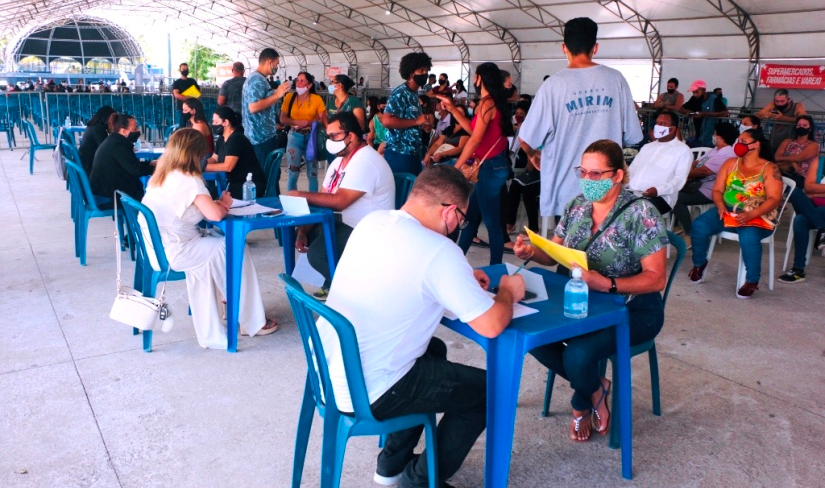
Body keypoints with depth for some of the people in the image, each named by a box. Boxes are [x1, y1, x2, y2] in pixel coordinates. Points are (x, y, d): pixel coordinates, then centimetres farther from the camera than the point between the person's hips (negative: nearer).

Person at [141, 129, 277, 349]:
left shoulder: (159, 177, 10)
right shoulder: (188, 180, -16)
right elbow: (215, 214, -24)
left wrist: (215, 203, 5)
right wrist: (224, 204, -4)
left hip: (158, 248, 9)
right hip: (174, 254, -9)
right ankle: (252, 321, 14)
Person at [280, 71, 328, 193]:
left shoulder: (317, 99, -3)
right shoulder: (290, 97, 2)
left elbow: (323, 119, -6)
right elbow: (282, 119, 0)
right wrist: (298, 122, -13)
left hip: (311, 137, -1)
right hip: (294, 137, 1)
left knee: (312, 173, 8)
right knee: (293, 172, 1)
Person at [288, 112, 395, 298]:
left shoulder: (365, 162, -21)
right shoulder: (340, 160, 11)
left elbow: (339, 201, -29)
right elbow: (322, 200, 8)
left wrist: (301, 196, -20)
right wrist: (303, 231, -3)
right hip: (345, 222, 10)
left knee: (317, 253, -25)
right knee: (303, 233, 10)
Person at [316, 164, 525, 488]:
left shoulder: (372, 221, 1)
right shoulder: (439, 251, -23)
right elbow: (492, 325, -19)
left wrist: (460, 278, 13)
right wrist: (508, 293, 1)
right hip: (364, 394, -8)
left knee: (434, 349, 31)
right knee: (487, 390, 9)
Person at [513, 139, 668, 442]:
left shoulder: (640, 213, -16)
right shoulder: (578, 205, 2)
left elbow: (656, 278, -18)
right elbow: (554, 254, 9)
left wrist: (608, 285, -33)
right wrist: (531, 252, -14)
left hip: (632, 310, -6)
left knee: (577, 355, -29)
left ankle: (584, 400, 13)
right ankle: (594, 388, 8)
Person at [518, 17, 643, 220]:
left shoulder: (554, 84, -9)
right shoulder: (615, 79, -2)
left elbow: (526, 139, -9)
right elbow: (632, 136, 2)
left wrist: (533, 154, 14)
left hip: (565, 190, -2)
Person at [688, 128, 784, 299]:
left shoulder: (769, 169, -2)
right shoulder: (730, 163, 10)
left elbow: (774, 199, -11)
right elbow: (717, 190, 8)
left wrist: (750, 215, -26)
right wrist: (720, 206, -14)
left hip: (758, 216, -4)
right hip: (727, 211, 4)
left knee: (748, 237, -37)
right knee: (699, 226, -24)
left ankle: (752, 281, -15)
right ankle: (699, 264, 3)